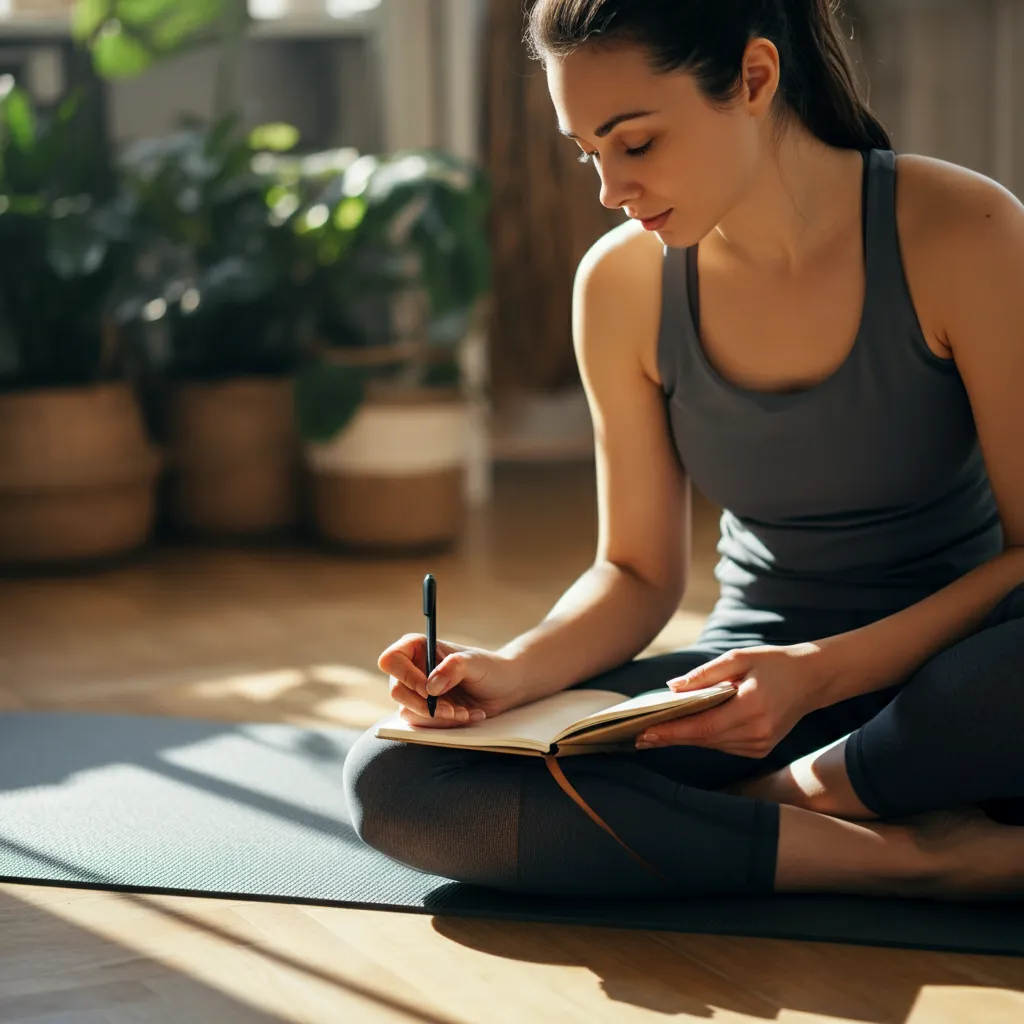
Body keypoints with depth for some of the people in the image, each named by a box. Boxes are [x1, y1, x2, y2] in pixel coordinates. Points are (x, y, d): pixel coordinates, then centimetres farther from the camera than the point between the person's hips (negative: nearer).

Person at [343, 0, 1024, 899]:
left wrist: (821, 672, -25)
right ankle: (908, 858, -21)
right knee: (393, 781, -20)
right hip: (755, 679, 4)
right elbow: (639, 571, 6)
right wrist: (514, 672, -14)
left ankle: (801, 789, -11)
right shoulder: (623, 285, -2)